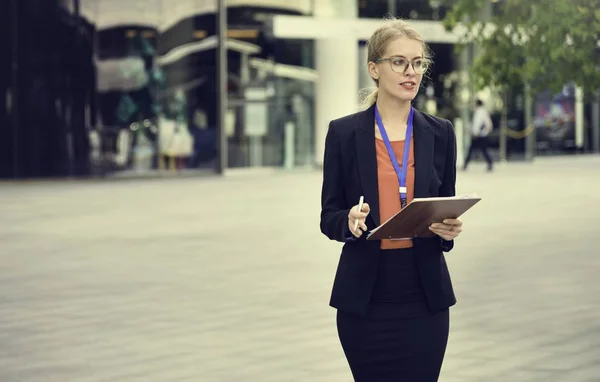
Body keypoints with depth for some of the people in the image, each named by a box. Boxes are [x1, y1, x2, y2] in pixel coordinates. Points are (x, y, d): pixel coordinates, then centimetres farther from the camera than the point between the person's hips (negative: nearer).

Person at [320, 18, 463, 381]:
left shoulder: (440, 133, 6)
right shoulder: (344, 132, 0)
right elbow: (329, 217, 1)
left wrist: (448, 228, -12)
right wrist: (350, 221, -20)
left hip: (424, 295, 2)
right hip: (364, 297, -1)